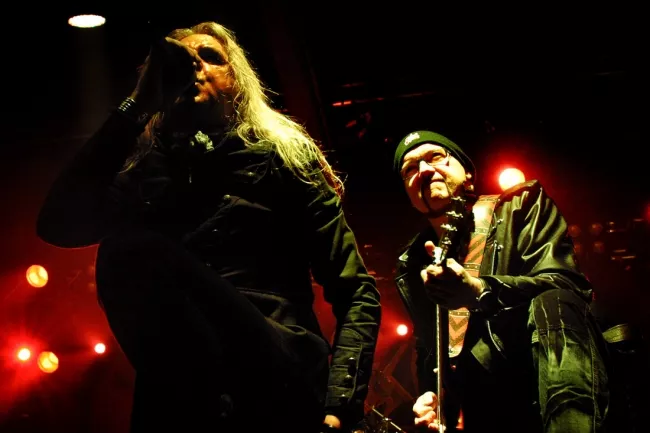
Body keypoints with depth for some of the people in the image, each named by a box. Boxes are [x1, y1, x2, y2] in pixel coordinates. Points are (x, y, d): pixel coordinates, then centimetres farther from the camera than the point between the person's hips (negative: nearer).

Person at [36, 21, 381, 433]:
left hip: (278, 382, -3)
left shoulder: (281, 152, 13)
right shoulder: (148, 170, 21)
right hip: (183, 391, 3)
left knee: (132, 253, -20)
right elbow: (57, 225, 4)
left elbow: (356, 292, 6)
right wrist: (132, 109, 9)